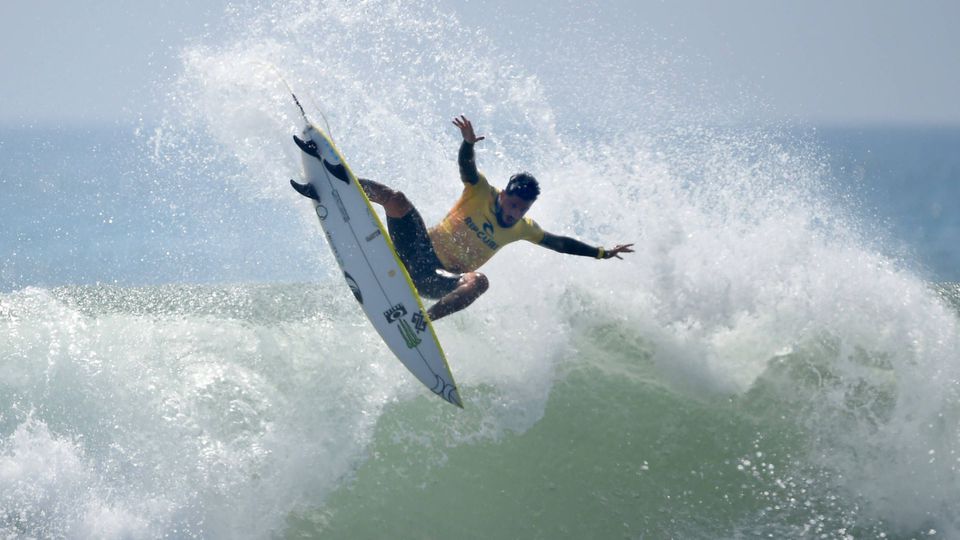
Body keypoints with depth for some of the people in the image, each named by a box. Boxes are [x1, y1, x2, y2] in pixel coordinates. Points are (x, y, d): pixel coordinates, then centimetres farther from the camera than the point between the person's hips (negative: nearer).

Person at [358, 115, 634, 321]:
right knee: (396, 199, -28)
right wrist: (468, 143, -45)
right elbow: (466, 164, -22)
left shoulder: (523, 229, 8)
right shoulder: (481, 192, -4)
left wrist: (601, 253, 18)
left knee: (478, 282, -35)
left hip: (440, 281, 2)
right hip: (421, 249, -2)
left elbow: (559, 243, 20)